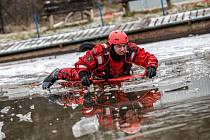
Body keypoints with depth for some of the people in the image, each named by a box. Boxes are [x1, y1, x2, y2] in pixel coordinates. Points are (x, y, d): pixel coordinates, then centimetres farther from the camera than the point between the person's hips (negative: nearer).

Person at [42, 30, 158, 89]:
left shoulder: (131, 50, -33)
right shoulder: (100, 52, -39)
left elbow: (149, 58, -27)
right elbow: (82, 63, -32)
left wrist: (151, 67, -47)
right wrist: (84, 75, -49)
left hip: (121, 77, 3)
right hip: (99, 78, -3)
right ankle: (57, 74, 20)